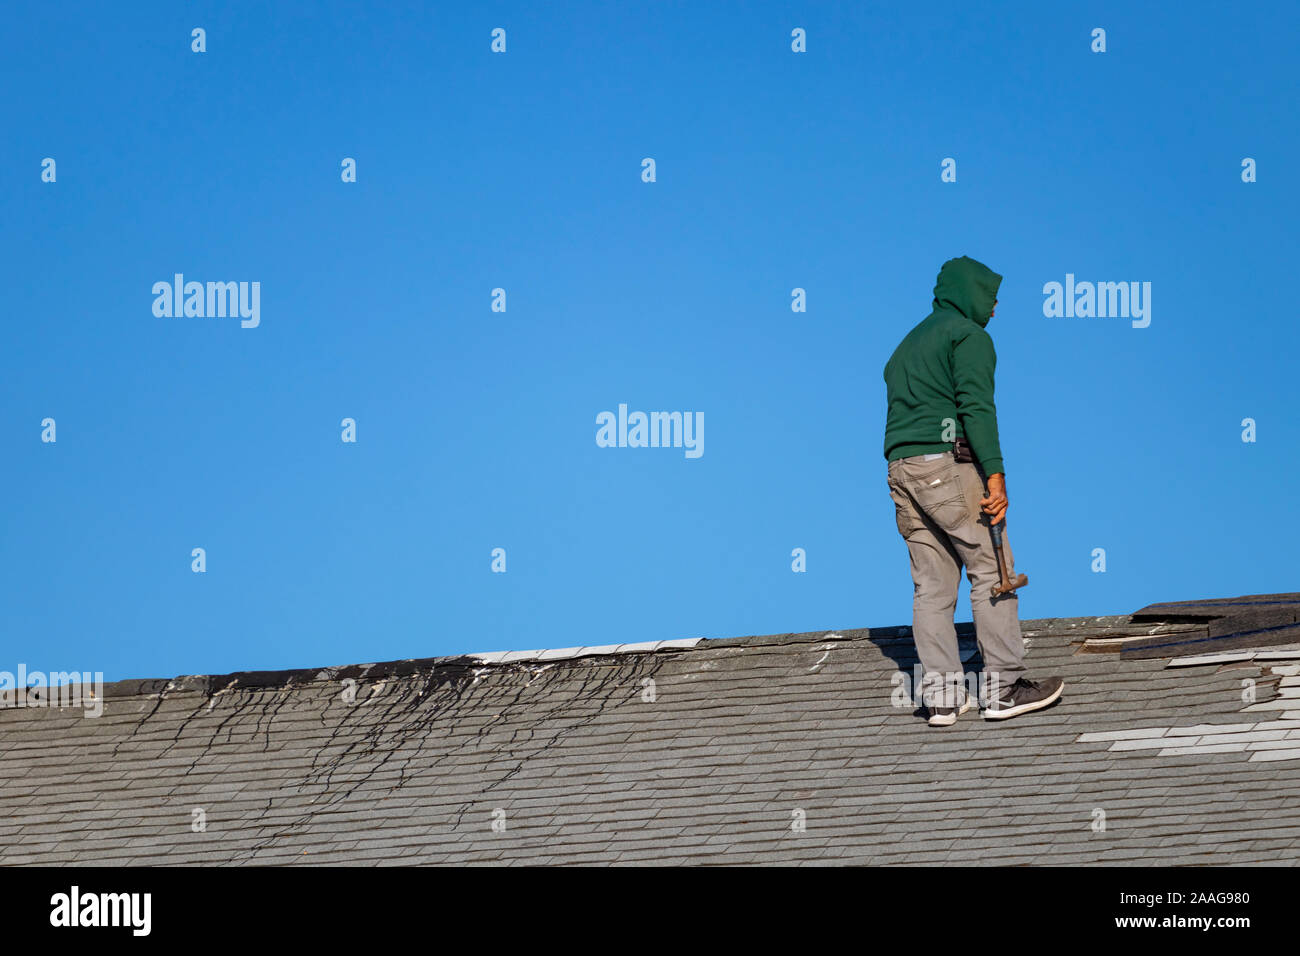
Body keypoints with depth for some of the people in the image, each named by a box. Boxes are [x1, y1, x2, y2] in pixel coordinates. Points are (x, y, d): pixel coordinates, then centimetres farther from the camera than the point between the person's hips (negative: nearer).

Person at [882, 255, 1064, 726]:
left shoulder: (907, 344, 26)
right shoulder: (969, 335, 0)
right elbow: (976, 405, -13)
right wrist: (995, 474, -19)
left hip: (900, 470, 8)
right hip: (948, 463, -8)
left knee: (931, 585, 6)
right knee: (990, 568, -3)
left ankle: (941, 694, 3)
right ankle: (1003, 687, -5)